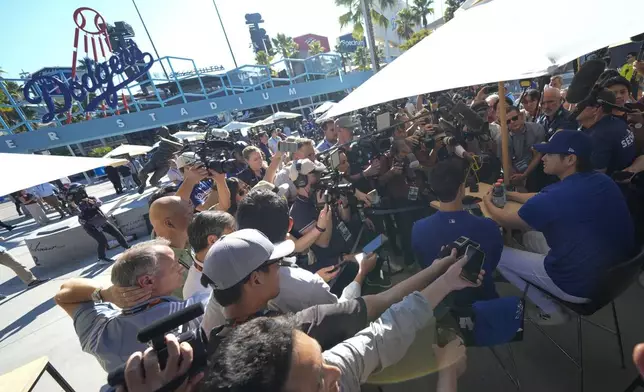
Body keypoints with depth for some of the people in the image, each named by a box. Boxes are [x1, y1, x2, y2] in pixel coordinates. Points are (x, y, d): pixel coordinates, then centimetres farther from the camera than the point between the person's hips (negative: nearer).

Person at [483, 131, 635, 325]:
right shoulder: (604, 181, -3)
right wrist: (509, 194, 18)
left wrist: (488, 202, 10)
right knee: (531, 236, 21)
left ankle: (551, 310, 13)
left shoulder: (554, 197, -28)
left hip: (581, 286, -8)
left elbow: (506, 221, -9)